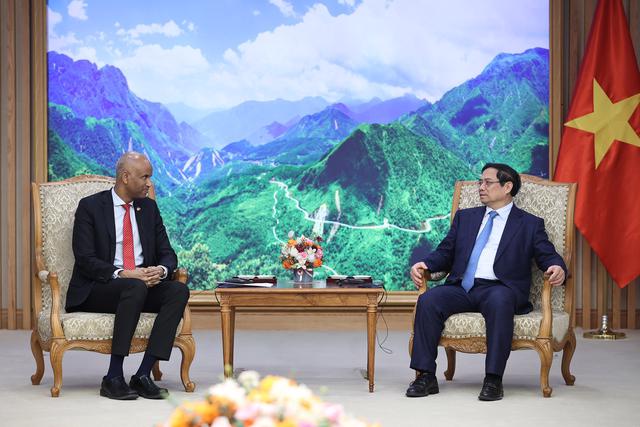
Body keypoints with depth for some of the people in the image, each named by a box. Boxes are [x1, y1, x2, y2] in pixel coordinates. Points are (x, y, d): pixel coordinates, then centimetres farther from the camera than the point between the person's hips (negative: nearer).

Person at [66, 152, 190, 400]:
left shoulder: (148, 207, 13)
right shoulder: (90, 207, -3)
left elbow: (167, 253, 10)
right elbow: (85, 259, -12)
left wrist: (161, 270, -14)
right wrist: (122, 274, -26)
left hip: (144, 282, 5)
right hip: (96, 290, -5)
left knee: (179, 291, -24)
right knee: (135, 288, -36)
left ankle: (143, 375, -26)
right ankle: (113, 378, -32)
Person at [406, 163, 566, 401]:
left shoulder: (530, 224, 14)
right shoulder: (465, 217, 26)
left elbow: (548, 256, 6)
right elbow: (445, 253, 22)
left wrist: (557, 269, -19)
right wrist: (425, 264, 1)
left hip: (499, 289, -3)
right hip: (461, 289, 4)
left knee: (499, 301, -39)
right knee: (428, 301, -27)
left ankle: (493, 379, -37)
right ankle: (426, 376, -24)